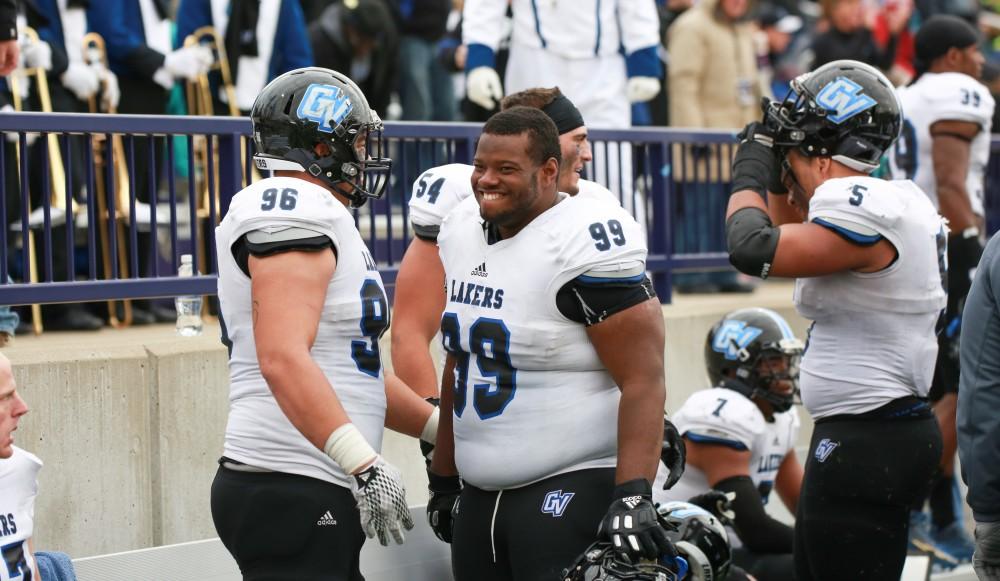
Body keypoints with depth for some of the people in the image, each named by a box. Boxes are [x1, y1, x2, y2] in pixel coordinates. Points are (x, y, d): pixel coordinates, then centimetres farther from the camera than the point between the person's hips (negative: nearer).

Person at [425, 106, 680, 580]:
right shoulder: (461, 231, 9)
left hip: (572, 488, -8)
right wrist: (443, 478, 22)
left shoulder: (586, 245, -15)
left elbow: (643, 383, -18)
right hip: (479, 494, 8)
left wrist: (634, 497, -26)